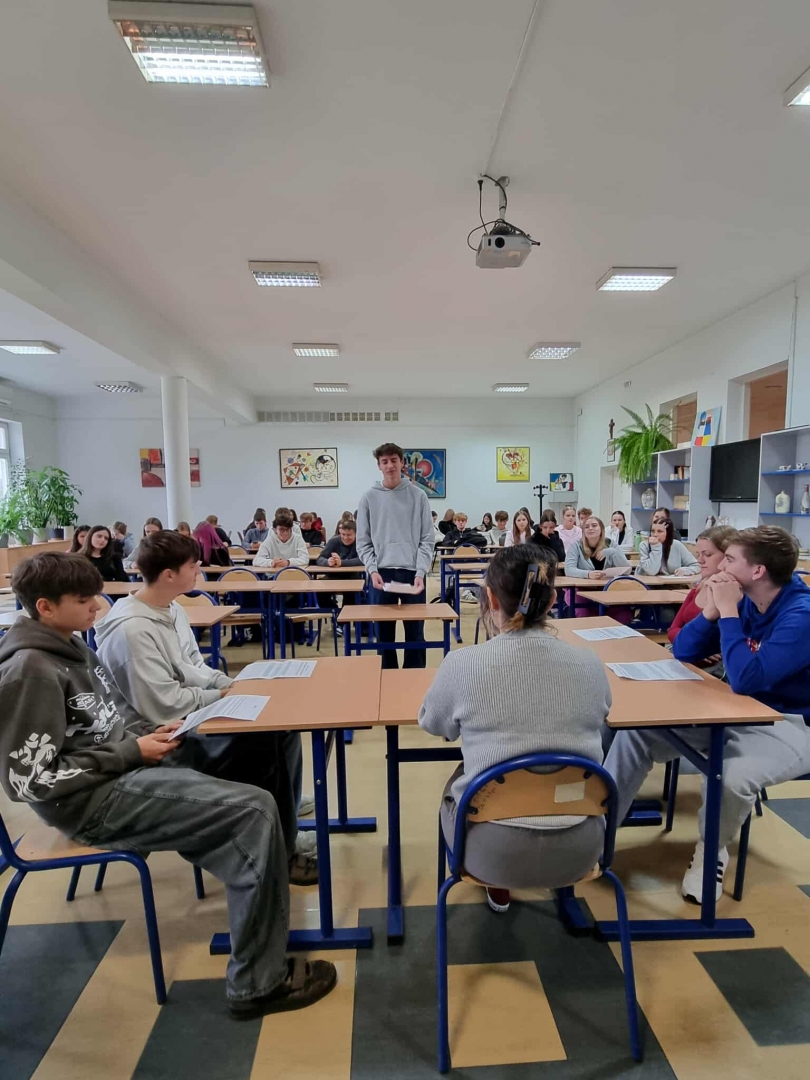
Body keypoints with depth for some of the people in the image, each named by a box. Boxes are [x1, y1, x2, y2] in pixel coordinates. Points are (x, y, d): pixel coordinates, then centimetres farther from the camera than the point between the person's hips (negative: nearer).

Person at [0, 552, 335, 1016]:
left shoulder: (73, 646, 9)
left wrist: (148, 733, 1)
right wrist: (132, 752, -17)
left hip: (122, 770, 9)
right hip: (92, 800, -9)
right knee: (255, 811, -19)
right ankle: (257, 984, -4)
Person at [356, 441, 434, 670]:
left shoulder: (418, 496, 2)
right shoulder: (369, 498, 4)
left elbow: (427, 540, 0)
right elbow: (363, 541, 4)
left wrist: (420, 573, -11)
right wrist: (372, 570, -9)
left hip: (412, 572, 0)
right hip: (382, 573, 1)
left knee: (415, 634, 8)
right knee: (384, 633, 10)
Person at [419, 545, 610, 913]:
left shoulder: (461, 663, -19)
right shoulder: (590, 664, -11)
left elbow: (431, 723, 2)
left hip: (490, 850, -2)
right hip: (578, 850, 3)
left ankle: (498, 888, 39)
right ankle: (558, 880, 46)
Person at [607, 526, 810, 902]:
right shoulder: (743, 601, 0)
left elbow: (747, 679, -31)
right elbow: (683, 653, 3)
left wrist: (728, 612, -25)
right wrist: (711, 610, -12)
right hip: (735, 713, 7)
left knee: (731, 776, -37)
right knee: (635, 730, -7)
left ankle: (712, 849, -2)